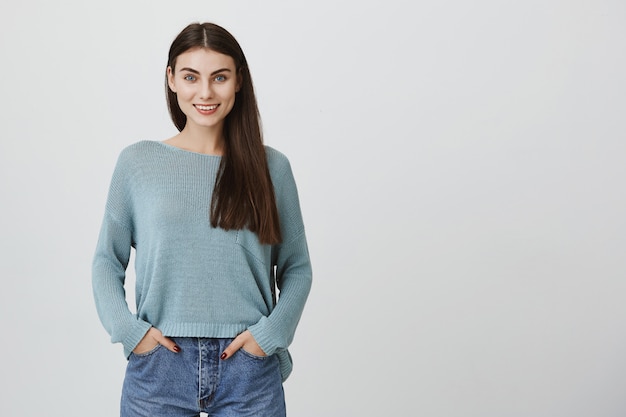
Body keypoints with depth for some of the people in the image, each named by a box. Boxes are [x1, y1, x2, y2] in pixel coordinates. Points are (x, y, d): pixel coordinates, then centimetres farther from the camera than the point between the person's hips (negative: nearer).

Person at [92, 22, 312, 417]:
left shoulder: (271, 166, 2)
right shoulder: (138, 162, 1)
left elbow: (297, 267, 5)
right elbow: (108, 260, 6)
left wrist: (270, 332, -8)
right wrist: (128, 329, -8)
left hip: (249, 364, 0)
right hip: (158, 363, 0)